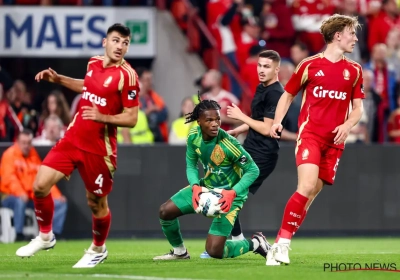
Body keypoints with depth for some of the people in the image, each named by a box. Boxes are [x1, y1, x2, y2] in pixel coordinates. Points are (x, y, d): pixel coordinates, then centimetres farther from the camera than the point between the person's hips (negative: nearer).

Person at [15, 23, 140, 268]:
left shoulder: (127, 76, -16)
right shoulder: (94, 63, 4)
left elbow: (131, 119, -15)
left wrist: (102, 117, -29)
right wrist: (58, 79, 20)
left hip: (99, 147, -6)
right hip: (73, 138, 6)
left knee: (97, 202, 6)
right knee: (41, 185, -3)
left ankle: (98, 250, 31)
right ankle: (45, 237, 19)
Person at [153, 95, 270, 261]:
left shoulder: (228, 144, -30)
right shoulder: (194, 136, -12)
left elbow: (253, 170, -22)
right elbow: (191, 165, 1)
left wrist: (233, 193, -33)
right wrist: (195, 187, -20)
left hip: (228, 194, -6)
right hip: (207, 186, 6)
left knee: (214, 251, -13)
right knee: (165, 211, -1)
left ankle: (255, 244, 14)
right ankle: (179, 252, 25)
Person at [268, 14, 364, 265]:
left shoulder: (354, 70, 9)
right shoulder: (310, 65, 1)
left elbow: (358, 108, 12)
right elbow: (288, 95, 12)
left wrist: (347, 125, -9)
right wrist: (278, 122, -3)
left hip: (335, 140, 4)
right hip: (309, 134, -4)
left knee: (313, 192, 1)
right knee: (307, 187, -21)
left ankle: (282, 245, 8)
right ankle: (281, 243, -16)